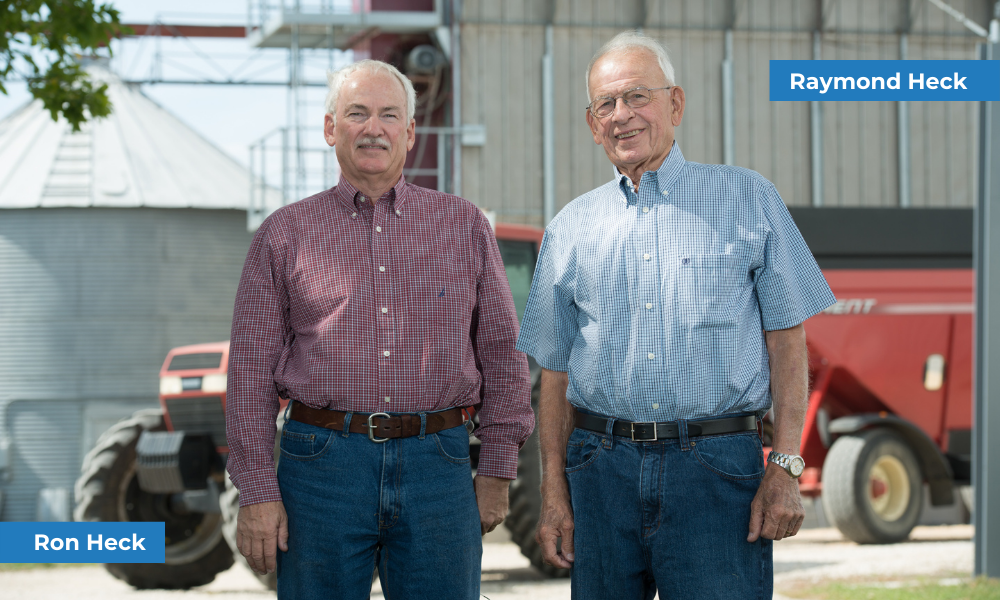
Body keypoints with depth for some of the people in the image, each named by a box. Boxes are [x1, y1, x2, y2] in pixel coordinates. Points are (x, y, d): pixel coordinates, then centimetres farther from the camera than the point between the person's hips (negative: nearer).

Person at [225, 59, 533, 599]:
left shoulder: (464, 226, 11)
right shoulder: (285, 235, 7)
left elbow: (501, 352, 11)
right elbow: (252, 369, 4)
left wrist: (496, 472, 5)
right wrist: (257, 493, -3)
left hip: (437, 465, 1)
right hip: (322, 463, -1)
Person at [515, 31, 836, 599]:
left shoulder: (750, 201, 6)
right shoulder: (571, 229, 13)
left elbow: (787, 340, 3)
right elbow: (556, 370, 15)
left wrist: (785, 468, -6)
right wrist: (554, 492, 6)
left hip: (717, 470, -2)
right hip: (601, 468, 3)